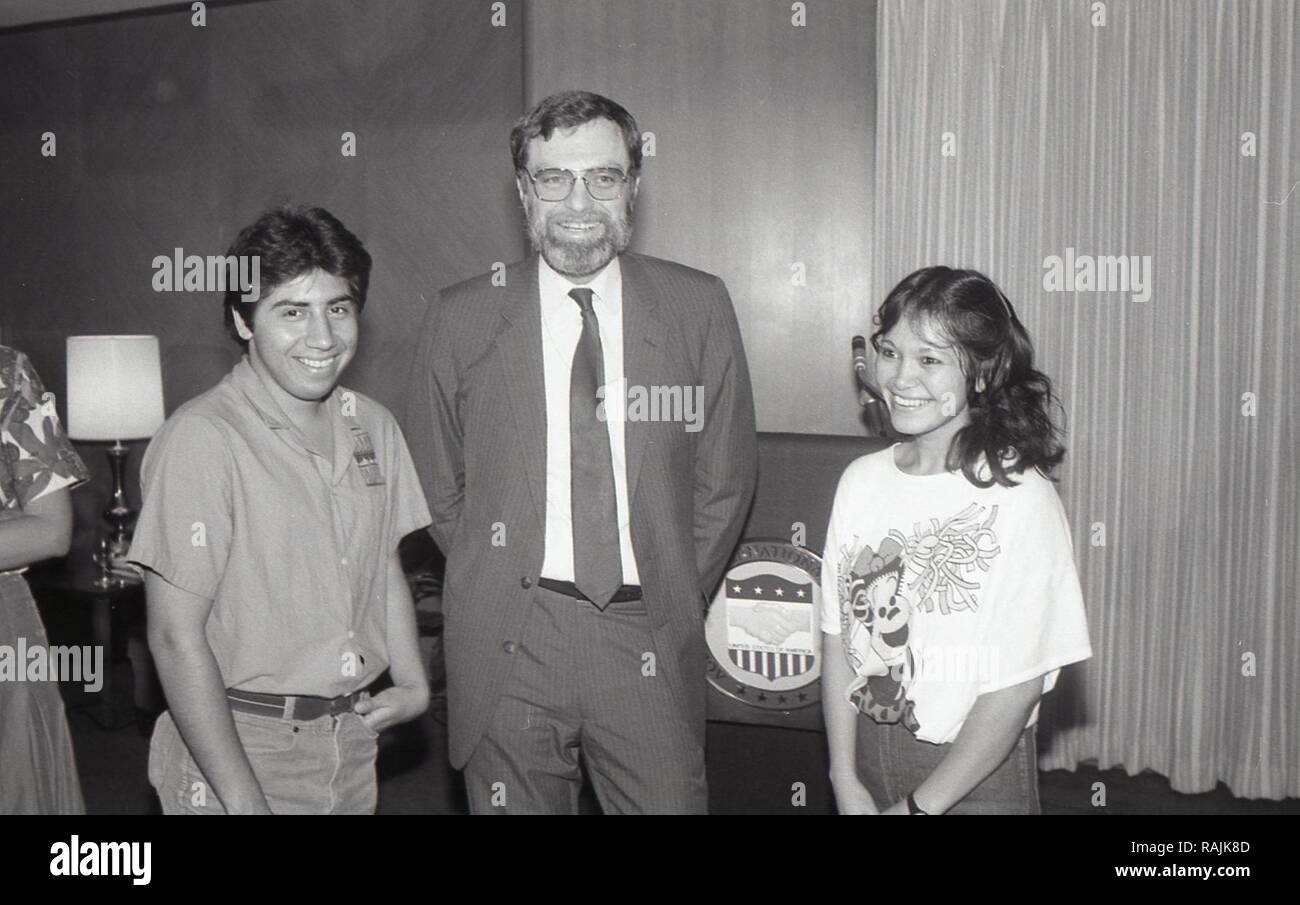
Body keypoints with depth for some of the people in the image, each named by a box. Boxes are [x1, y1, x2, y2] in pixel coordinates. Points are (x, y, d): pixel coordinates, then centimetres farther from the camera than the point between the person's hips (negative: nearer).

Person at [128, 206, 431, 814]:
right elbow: (176, 638, -18)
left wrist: (412, 682, 1)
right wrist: (243, 799, -19)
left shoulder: (372, 426, 3)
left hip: (353, 739, 6)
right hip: (237, 746, -6)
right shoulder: (202, 439, -17)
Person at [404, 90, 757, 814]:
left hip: (650, 646, 0)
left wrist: (674, 603, 5)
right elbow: (437, 483, 9)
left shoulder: (699, 307, 2)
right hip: (506, 646, 0)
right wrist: (496, 586, 5)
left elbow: (726, 480, 7)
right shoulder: (462, 319, 2)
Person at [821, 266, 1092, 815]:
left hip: (974, 777, -4)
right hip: (867, 763, 4)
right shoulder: (861, 481, -2)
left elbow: (1018, 687, -16)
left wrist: (919, 806, -13)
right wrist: (847, 784, -5)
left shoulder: (1020, 498, -17)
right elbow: (839, 642, 0)